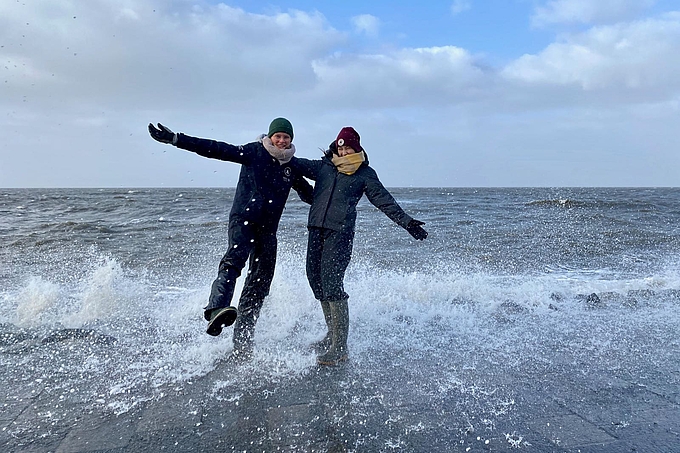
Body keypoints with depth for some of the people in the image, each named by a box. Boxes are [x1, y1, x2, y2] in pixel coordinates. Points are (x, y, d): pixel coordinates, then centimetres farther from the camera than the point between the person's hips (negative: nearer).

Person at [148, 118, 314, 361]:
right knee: (235, 259, -34)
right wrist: (175, 139, -15)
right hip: (242, 220, -5)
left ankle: (242, 343, 10)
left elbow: (310, 195, 29)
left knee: (259, 286, 3)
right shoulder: (253, 152, -1)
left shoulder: (293, 167, 12)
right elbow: (215, 149, -8)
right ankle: (216, 309, -55)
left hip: (268, 229, 5)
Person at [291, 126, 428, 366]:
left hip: (341, 232, -5)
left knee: (331, 283, -16)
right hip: (316, 229, 5)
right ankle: (333, 334, 22)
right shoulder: (322, 166, 18)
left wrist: (406, 221, 1)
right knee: (315, 279, 6)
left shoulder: (365, 174, 9)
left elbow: (385, 201, 7)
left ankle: (340, 348, -12)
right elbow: (295, 163, 23)